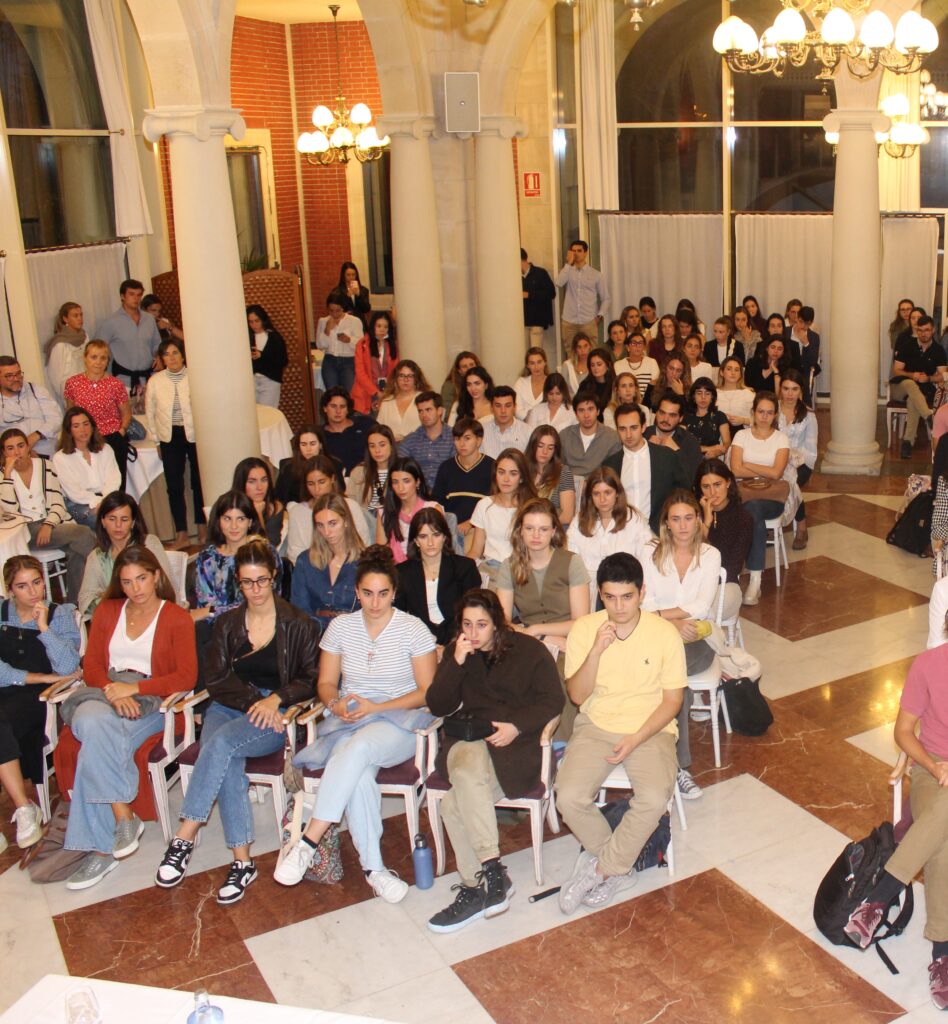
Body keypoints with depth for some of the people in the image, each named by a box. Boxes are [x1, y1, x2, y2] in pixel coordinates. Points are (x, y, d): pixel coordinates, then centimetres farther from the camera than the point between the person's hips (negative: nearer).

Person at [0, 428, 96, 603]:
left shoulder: (45, 466, 12)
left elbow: (57, 503, 6)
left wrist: (48, 525, -13)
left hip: (51, 524, 3)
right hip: (25, 530, -3)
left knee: (77, 552, -30)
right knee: (83, 534, -30)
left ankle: (74, 603, -15)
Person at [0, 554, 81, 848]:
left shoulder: (60, 614, 5)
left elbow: (68, 668, -10)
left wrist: (44, 626, -14)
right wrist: (42, 677, -9)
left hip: (40, 698, -2)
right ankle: (25, 808, -24)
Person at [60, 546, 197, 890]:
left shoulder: (176, 618, 6)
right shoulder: (107, 612, 19)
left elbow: (186, 678, -5)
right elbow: (91, 667, 11)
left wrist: (133, 688, -15)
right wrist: (112, 689, -11)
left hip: (150, 703, -4)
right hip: (105, 698, 4)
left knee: (97, 746, -31)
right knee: (93, 722, -33)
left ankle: (101, 847, -23)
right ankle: (123, 815, -27)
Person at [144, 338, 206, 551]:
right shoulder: (155, 381, 2)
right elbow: (150, 412, 9)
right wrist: (158, 440, 8)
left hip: (195, 435, -2)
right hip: (170, 438, 2)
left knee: (199, 482, 5)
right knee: (174, 486, 2)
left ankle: (203, 529, 21)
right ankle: (181, 535, 10)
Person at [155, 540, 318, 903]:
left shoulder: (298, 624, 8)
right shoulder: (227, 625, 16)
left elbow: (311, 679, 4)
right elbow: (216, 680, 7)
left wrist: (276, 698, -14)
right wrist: (252, 701, -12)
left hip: (278, 714, -3)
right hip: (228, 708, 3)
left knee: (222, 740, -33)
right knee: (228, 763, -31)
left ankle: (184, 839, -29)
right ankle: (242, 861, -30)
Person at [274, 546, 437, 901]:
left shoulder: (413, 629, -1)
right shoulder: (340, 626, 10)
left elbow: (427, 692, -3)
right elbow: (326, 683, 14)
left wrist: (376, 708, -13)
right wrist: (336, 704, -10)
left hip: (400, 722, -2)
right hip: (347, 723, 3)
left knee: (357, 748, -38)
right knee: (359, 772, -34)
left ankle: (308, 842, -34)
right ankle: (373, 867, -26)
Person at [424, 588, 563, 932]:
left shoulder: (528, 650, 4)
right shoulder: (456, 652, 15)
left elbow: (553, 700, 0)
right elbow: (437, 706, 6)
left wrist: (516, 726, -15)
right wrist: (457, 663, -8)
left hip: (517, 745, -4)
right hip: (469, 741, 4)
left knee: (456, 803, -30)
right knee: (469, 762, -35)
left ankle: (477, 887, -20)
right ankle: (492, 869, -30)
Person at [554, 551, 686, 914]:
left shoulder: (665, 633, -7)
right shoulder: (584, 630, -4)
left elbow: (672, 700, -3)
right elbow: (577, 695, -5)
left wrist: (636, 739, -15)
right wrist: (597, 651, -21)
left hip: (650, 730, -1)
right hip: (596, 726, 1)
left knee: (654, 800, -29)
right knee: (569, 798, -23)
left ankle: (600, 867, -4)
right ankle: (616, 863, 5)